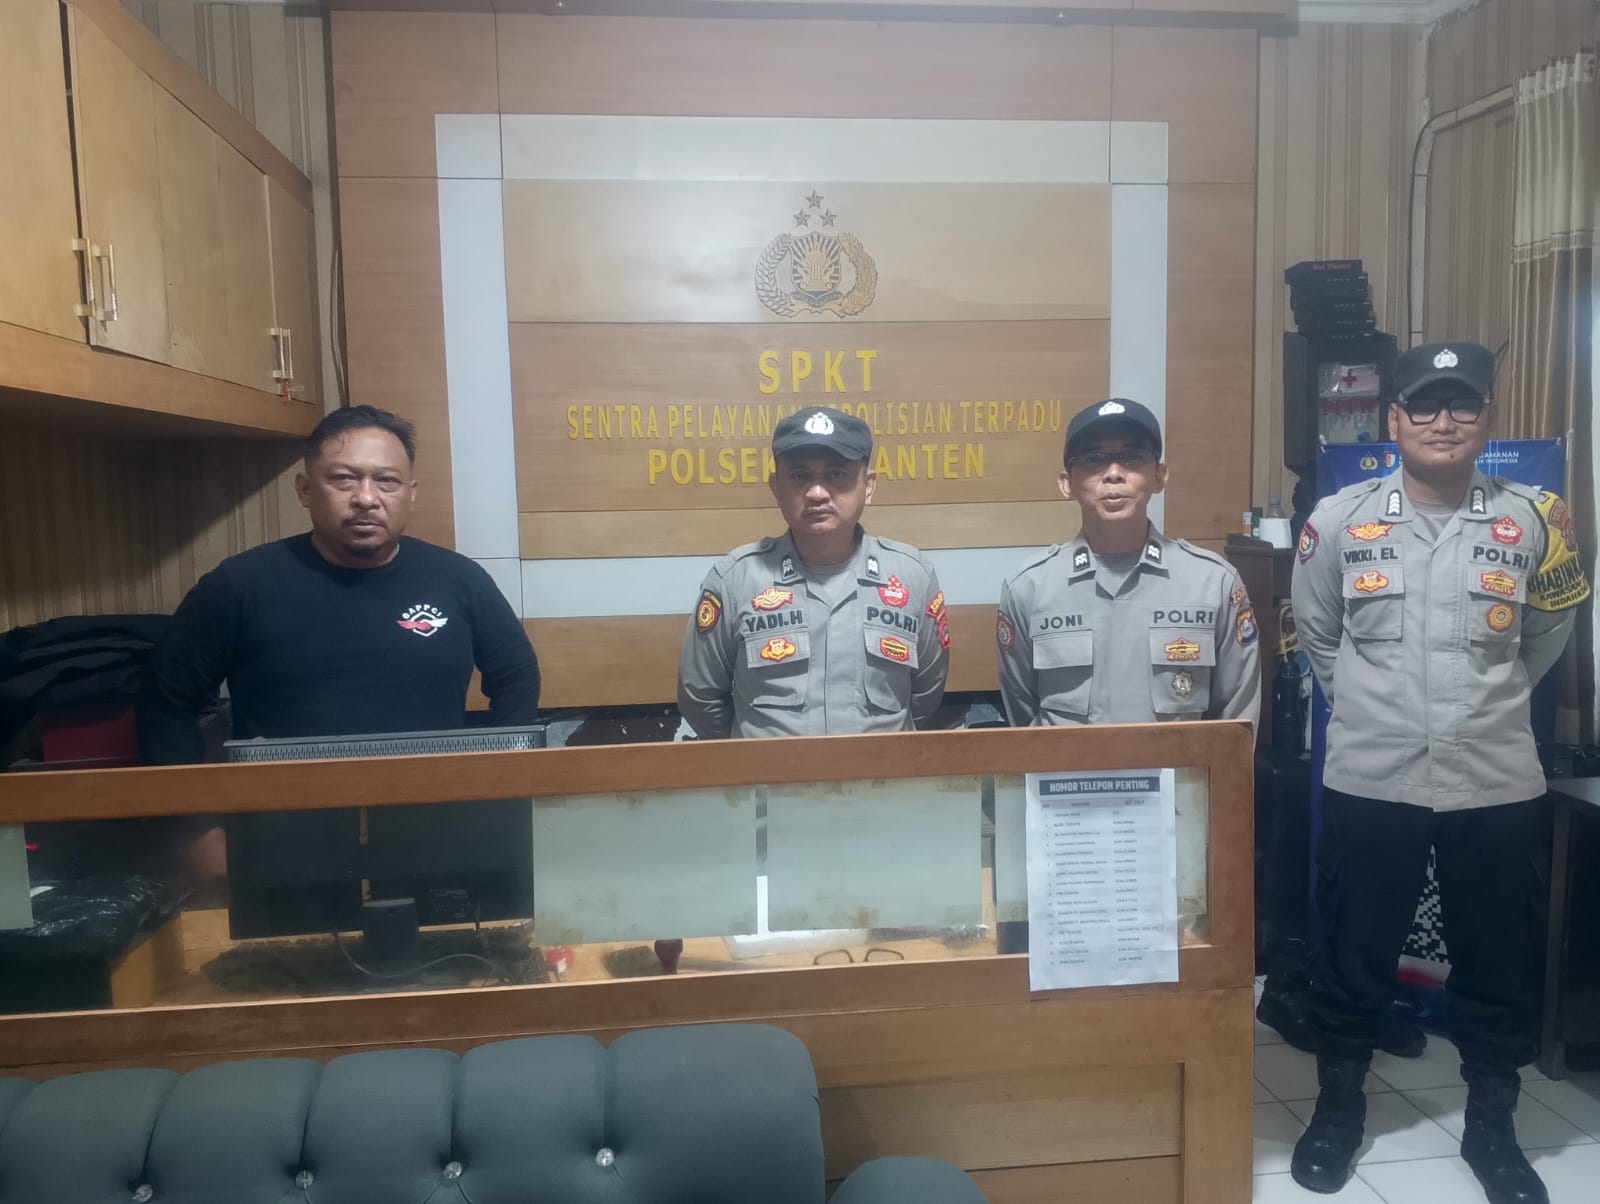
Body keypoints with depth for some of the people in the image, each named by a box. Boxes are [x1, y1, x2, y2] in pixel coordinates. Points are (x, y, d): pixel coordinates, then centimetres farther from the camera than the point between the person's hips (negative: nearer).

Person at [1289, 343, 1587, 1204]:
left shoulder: (1530, 521, -2)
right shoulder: (1339, 520, -4)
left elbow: (1547, 637, 15)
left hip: (1496, 782, 1)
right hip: (1369, 780, -1)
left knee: (1495, 967, 14)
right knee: (1353, 957, 11)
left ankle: (1491, 1125, 35)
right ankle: (1338, 1106, 32)